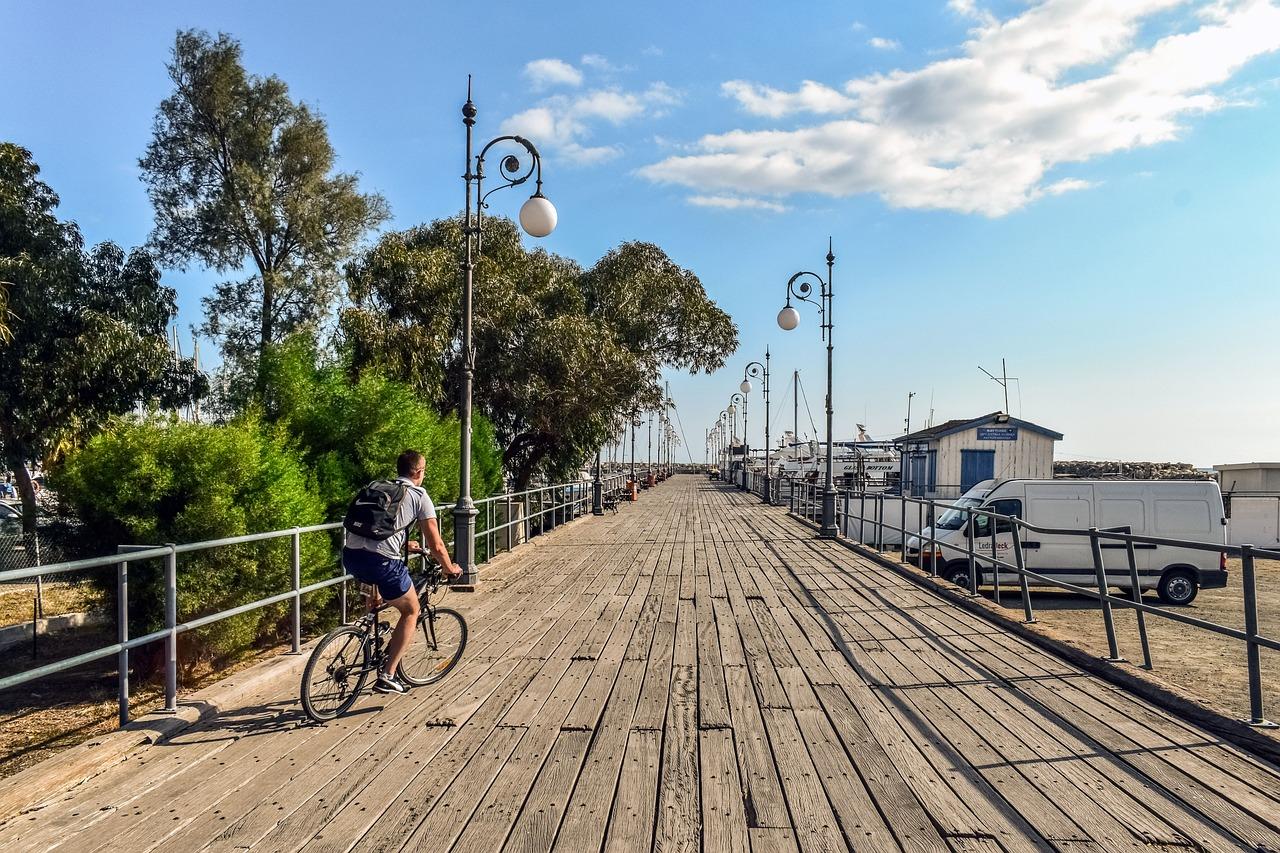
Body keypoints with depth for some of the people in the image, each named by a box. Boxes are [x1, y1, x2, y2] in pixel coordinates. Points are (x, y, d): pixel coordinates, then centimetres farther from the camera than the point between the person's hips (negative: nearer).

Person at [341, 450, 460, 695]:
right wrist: (450, 569, 24)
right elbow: (436, 546, 6)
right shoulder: (419, 496, 6)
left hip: (350, 555, 6)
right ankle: (387, 675, 9)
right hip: (380, 561, -6)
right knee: (412, 611, 15)